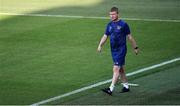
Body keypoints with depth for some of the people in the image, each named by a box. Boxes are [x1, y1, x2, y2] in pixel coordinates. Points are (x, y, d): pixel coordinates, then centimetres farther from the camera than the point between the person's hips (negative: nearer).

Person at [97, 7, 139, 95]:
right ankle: (126, 86, 28)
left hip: (121, 50, -7)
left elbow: (129, 37, -1)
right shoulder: (109, 25, 8)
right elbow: (105, 36, 13)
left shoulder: (123, 24, -8)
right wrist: (100, 45, -2)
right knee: (121, 69, 15)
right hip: (113, 50, 7)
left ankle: (111, 89, -20)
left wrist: (135, 48, 5)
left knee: (116, 69, -13)